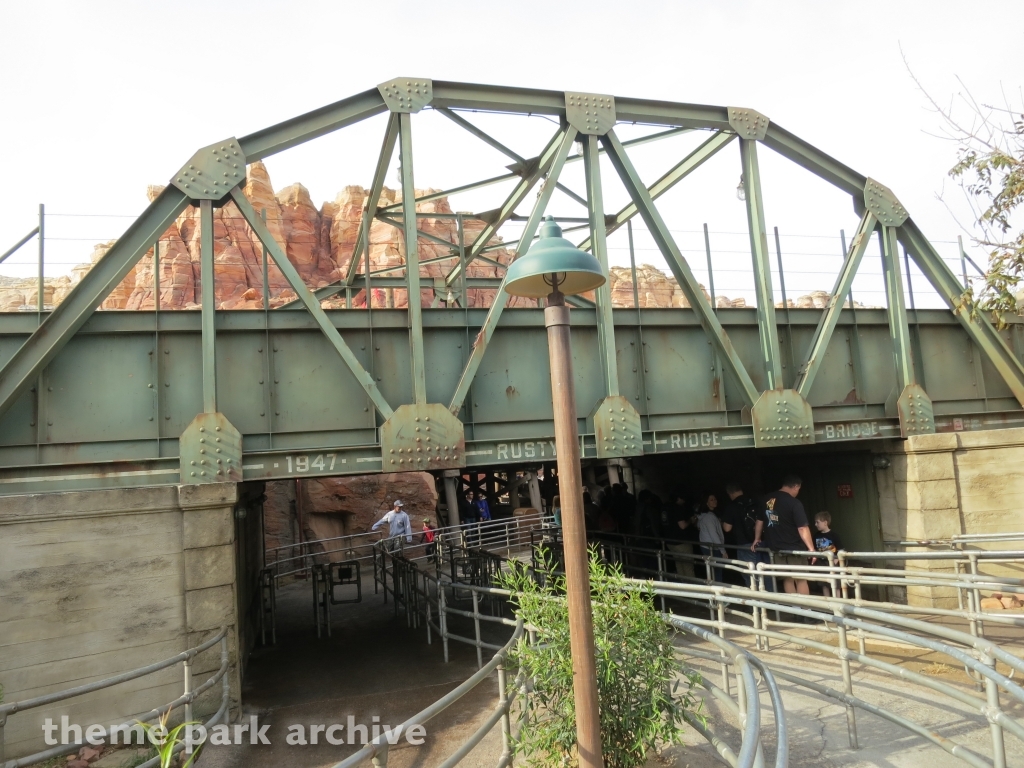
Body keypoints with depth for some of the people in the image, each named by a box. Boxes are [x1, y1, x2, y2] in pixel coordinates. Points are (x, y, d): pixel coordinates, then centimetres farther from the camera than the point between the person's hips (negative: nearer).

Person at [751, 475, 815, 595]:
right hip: (793, 548, -6)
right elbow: (802, 528, -20)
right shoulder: (794, 503, -16)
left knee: (787, 579, 15)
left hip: (775, 547, 6)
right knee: (801, 580, 3)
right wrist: (811, 548, -16)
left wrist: (757, 539, 27)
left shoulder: (767, 499, 5)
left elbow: (760, 521, 15)